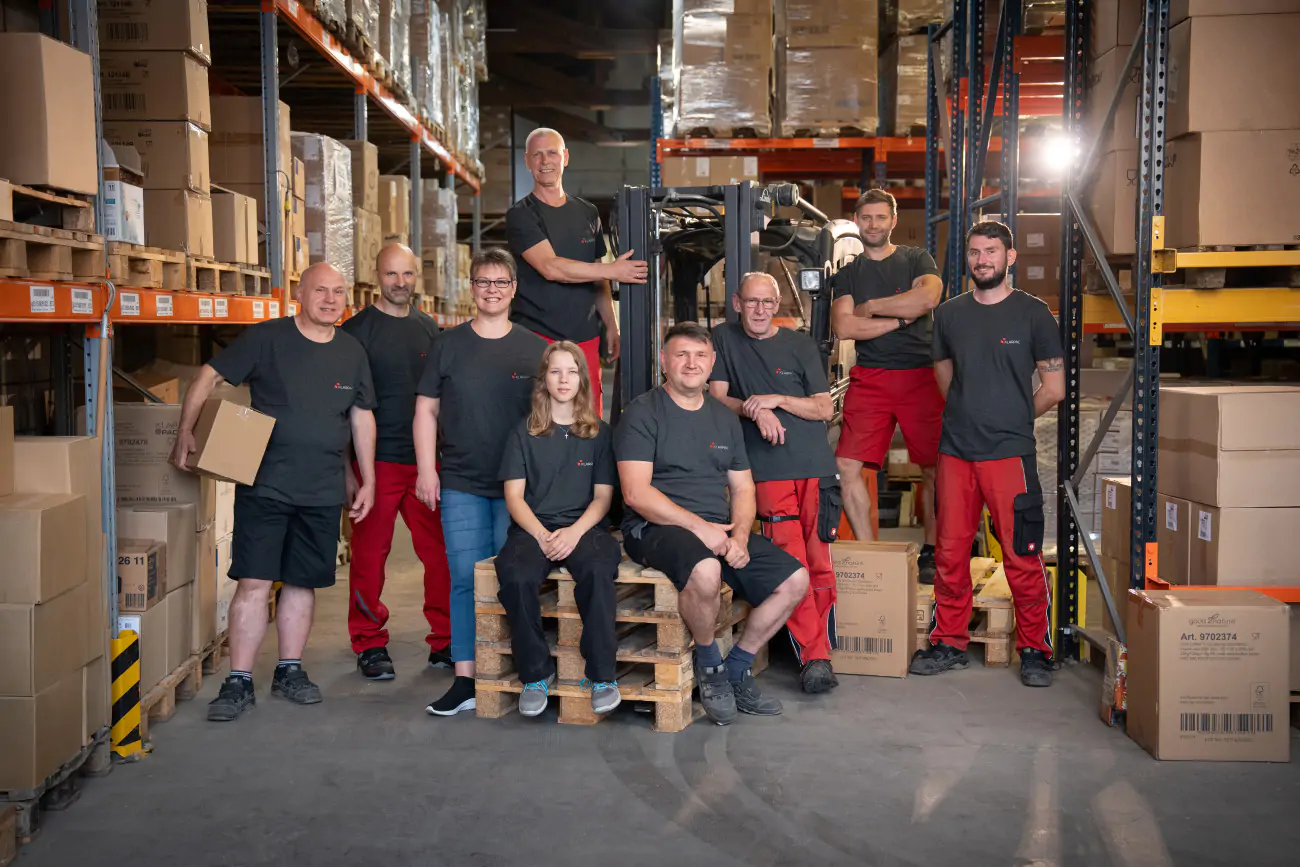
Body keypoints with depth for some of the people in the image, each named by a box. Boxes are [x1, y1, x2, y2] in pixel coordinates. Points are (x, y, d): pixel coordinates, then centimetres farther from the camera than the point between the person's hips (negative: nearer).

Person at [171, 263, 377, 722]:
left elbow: (362, 416, 15)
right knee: (254, 583, -5)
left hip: (324, 491, 4)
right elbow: (209, 377, -2)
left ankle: (289, 671, 25)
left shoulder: (351, 351, 9)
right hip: (264, 486, -3)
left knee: (302, 582, 11)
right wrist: (186, 432, -13)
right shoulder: (265, 338, -3)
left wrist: (367, 480, 14)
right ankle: (238, 682, 4)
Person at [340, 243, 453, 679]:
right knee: (370, 554, 2)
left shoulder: (429, 328, 12)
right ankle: (370, 645, 16)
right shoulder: (357, 330, -2)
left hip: (427, 460, 4)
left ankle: (445, 641, 14)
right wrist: (346, 467, -7)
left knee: (441, 551, 3)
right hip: (376, 460, -4)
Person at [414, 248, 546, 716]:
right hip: (461, 484, 0)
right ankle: (465, 681, 4)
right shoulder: (448, 344, 6)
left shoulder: (534, 348, 6)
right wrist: (426, 469, -1)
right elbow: (426, 410, 7)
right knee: (466, 579, -1)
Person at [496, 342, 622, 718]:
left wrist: (575, 531, -12)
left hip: (583, 526, 0)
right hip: (532, 527, 0)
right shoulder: (524, 433, 12)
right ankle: (536, 673, -14)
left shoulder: (599, 433, 13)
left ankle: (601, 674, -21)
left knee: (598, 571, -36)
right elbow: (514, 496, 4)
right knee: (515, 576, -34)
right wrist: (542, 535, -13)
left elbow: (603, 496, 7)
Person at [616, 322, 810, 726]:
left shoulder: (724, 418, 18)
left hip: (719, 528, 7)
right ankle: (709, 663, -7)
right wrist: (698, 526, -20)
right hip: (656, 527, -6)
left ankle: (736, 669, 8)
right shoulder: (643, 413, -3)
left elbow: (743, 488, 16)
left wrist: (739, 535, -5)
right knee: (706, 571, -37)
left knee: (794, 579, -9)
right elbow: (636, 493, -13)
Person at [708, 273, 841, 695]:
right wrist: (755, 410, -13)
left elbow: (825, 408, 9)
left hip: (815, 465, 2)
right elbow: (718, 399, 6)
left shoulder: (800, 344, 14)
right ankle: (814, 658, -10)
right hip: (767, 470, -2)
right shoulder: (723, 339, 12)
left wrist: (778, 399, -7)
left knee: (820, 563, -2)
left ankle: (820, 646, 11)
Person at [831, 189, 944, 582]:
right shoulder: (847, 272, 14)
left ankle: (930, 553, 14)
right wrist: (900, 318, -6)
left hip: (921, 376, -1)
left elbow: (927, 298, -13)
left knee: (934, 469, 0)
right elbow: (844, 327, -2)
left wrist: (870, 307, -5)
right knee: (847, 467, -8)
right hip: (869, 379, 2)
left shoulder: (917, 259, 9)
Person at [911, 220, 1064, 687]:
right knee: (950, 553, 8)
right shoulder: (949, 314, 11)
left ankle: (1035, 650, 11)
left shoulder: (1033, 313, 1)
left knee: (1023, 557, -2)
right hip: (955, 451, 4)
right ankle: (949, 643, 20)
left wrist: (1011, 419, 9)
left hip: (1010, 454, -4)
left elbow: (1053, 389, 4)